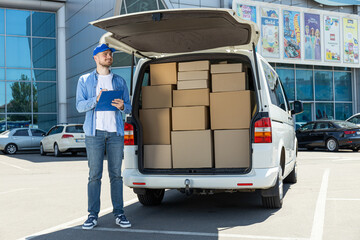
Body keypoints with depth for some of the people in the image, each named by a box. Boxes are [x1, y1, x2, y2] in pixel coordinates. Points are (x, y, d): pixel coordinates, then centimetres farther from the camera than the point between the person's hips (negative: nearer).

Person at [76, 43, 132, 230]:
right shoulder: (85, 80, 10)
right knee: (94, 175, -2)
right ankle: (93, 215, 4)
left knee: (116, 174, 2)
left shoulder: (119, 81, 15)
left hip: (115, 132, 2)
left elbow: (129, 108, 11)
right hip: (95, 132, -2)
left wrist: (122, 106, -12)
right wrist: (96, 99, -17)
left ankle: (119, 214, 7)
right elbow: (80, 106, 0)